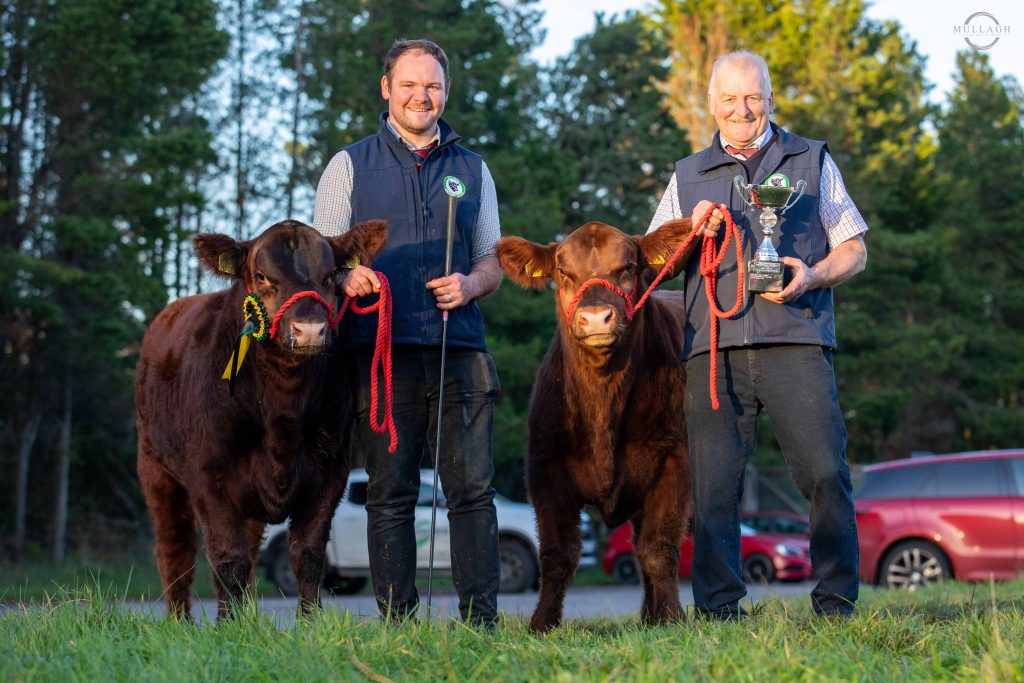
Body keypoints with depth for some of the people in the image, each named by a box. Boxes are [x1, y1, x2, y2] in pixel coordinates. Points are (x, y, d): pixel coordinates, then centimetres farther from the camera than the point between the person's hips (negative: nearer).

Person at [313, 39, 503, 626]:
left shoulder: (472, 169, 19)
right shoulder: (350, 166, 13)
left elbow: (493, 262, 19)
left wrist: (470, 285, -4)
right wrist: (346, 276, -13)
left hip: (459, 350, 2)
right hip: (381, 349, -1)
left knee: (473, 487, -5)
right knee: (391, 494, -1)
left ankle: (481, 619, -1)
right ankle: (397, 623, 4)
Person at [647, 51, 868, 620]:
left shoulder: (812, 161, 19)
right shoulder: (687, 176, 22)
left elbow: (854, 249, 15)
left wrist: (812, 277, -6)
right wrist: (691, 231, -1)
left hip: (796, 340, -1)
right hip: (713, 348, 1)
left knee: (825, 472, -11)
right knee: (714, 484, -4)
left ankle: (837, 603, -2)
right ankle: (718, 606, 2)